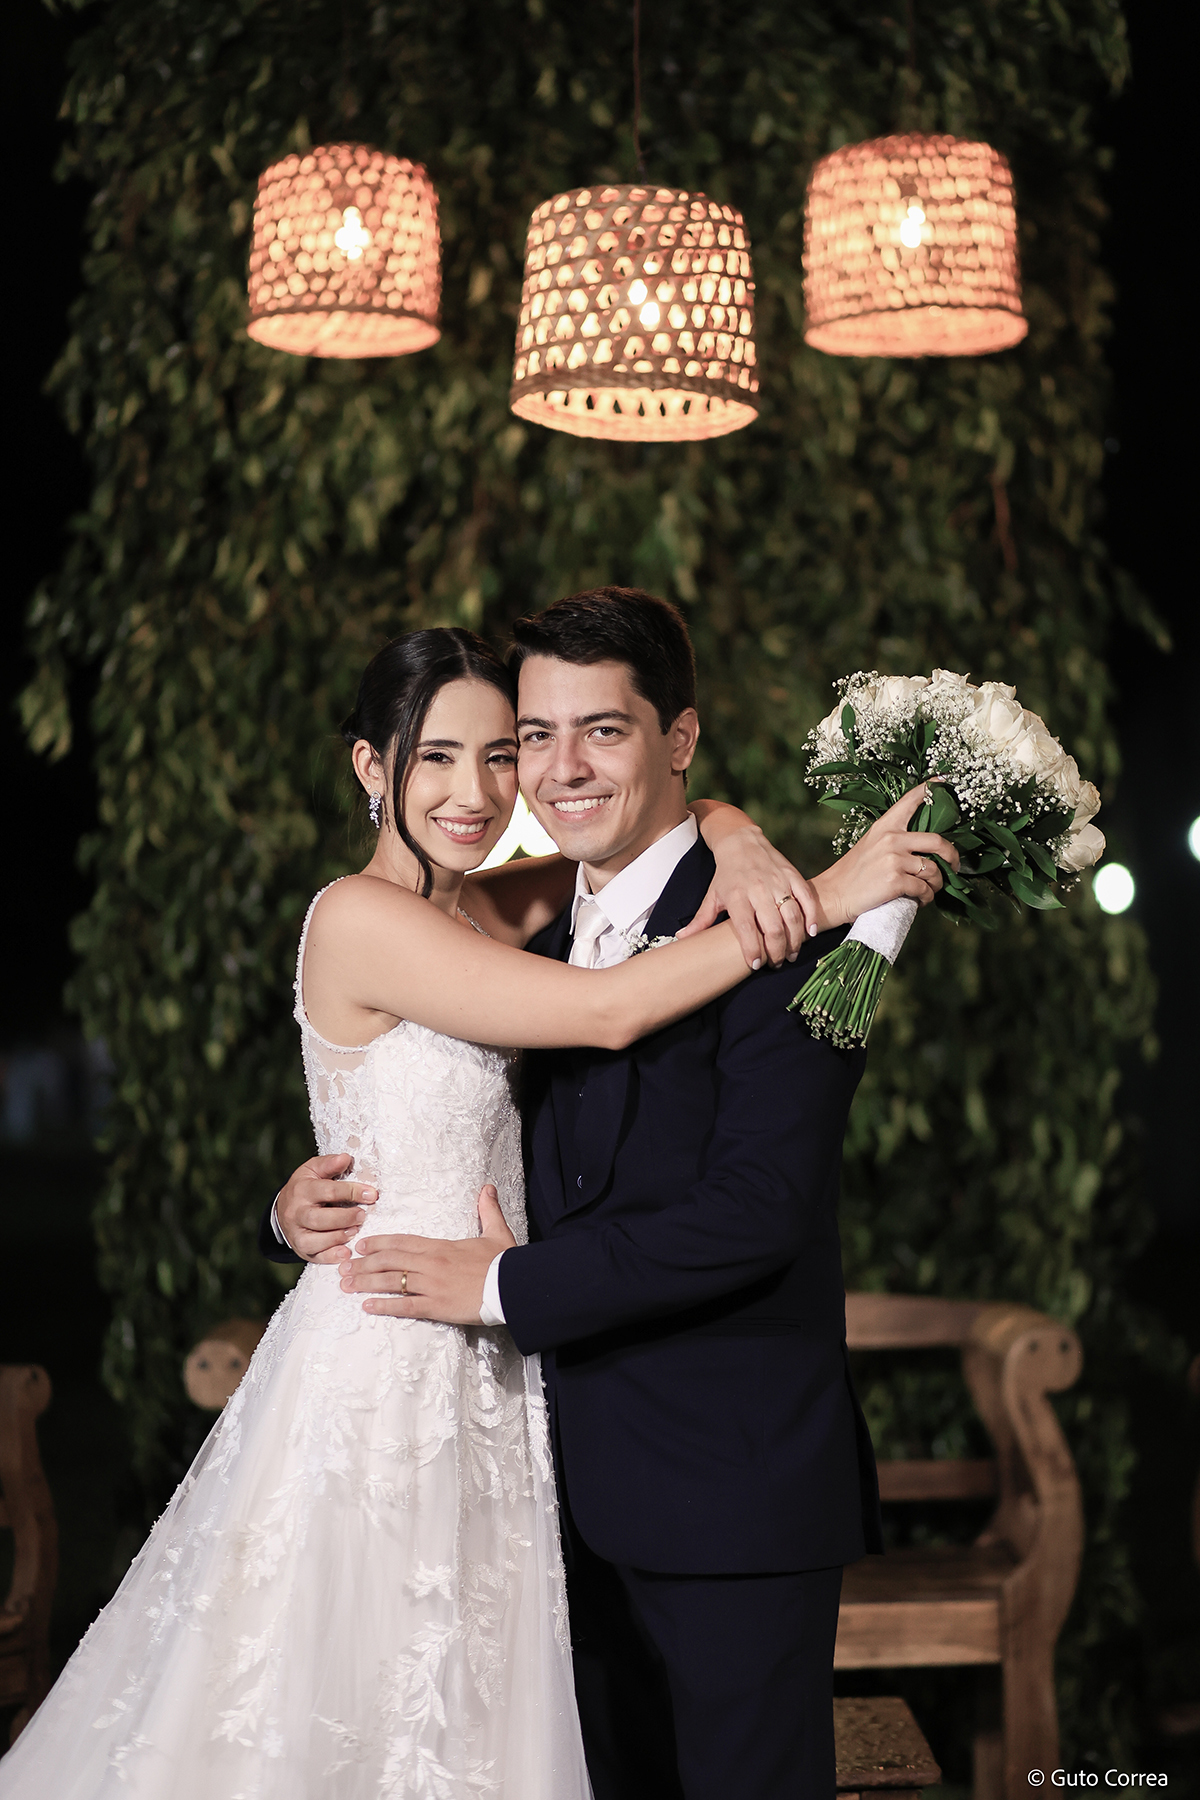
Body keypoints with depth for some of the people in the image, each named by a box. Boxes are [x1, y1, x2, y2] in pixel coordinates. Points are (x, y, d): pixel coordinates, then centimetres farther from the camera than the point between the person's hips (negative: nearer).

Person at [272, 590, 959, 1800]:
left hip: (733, 1486, -7)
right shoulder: (537, 946, 11)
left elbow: (759, 1211, -21)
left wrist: (507, 1286, -17)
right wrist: (306, 1203, -4)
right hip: (585, 1490, 7)